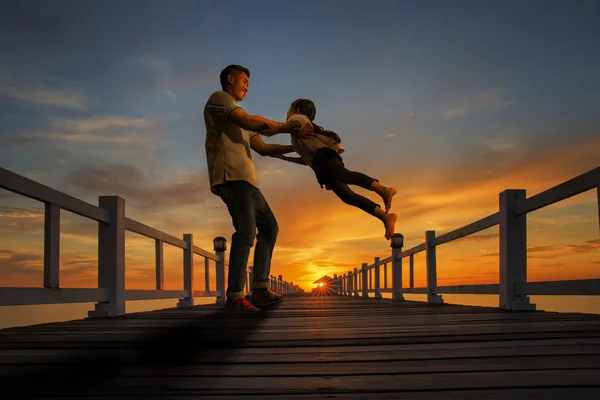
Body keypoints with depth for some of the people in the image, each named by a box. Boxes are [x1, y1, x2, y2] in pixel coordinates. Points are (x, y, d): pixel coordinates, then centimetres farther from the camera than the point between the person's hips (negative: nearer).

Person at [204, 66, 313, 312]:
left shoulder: (239, 121, 32)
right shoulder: (219, 98, 3)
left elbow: (263, 149, 28)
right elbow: (251, 122, -13)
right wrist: (290, 129, -8)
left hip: (245, 179, 10)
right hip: (230, 176, -10)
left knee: (269, 226, 10)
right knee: (246, 230, -22)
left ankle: (260, 289, 7)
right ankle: (234, 296, -21)